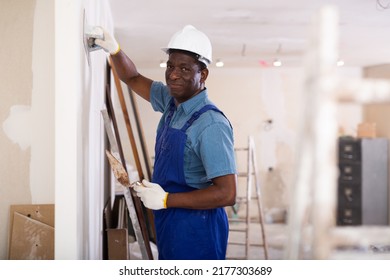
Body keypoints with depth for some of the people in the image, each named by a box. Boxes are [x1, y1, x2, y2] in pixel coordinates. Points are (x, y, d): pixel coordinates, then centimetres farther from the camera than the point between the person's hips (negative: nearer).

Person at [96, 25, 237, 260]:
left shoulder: (211, 124, -22)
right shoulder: (172, 102, 4)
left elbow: (227, 194, -26)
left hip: (196, 232, -8)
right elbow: (134, 78, 21)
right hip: (169, 227, 8)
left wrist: (165, 200, -21)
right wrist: (115, 50, 2)